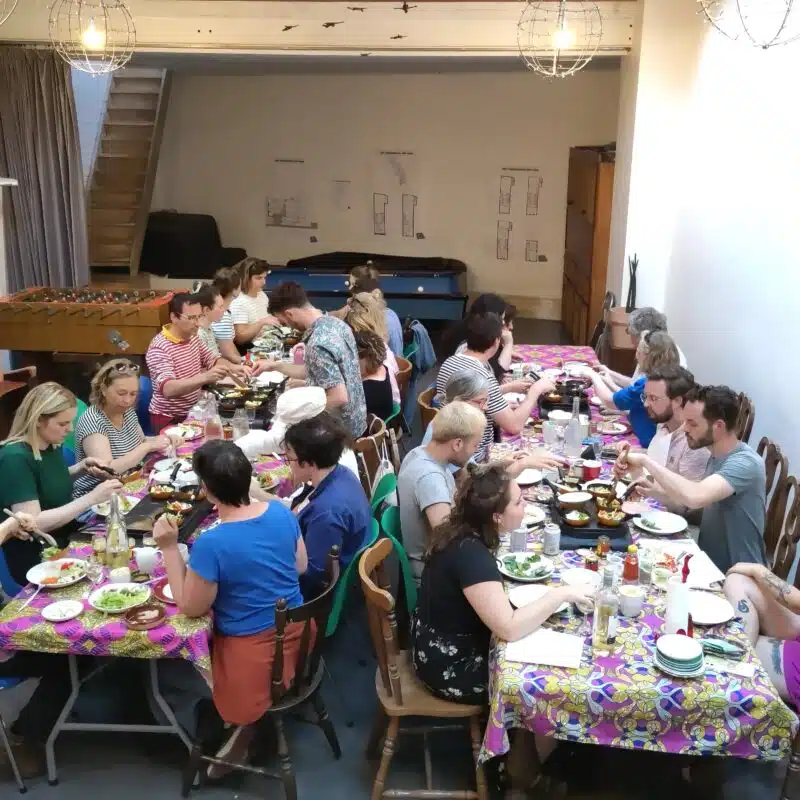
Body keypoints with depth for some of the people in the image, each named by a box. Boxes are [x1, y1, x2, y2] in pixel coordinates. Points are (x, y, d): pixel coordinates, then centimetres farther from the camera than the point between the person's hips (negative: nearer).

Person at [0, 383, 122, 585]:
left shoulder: (52, 444, 1)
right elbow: (32, 524, -27)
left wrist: (82, 468, 1)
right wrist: (91, 498, -28)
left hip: (66, 541, 8)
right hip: (35, 560, -7)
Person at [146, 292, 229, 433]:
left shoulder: (192, 337, 4)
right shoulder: (159, 348, -21)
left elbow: (213, 360, 14)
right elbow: (168, 389, -34)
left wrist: (232, 367, -9)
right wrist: (205, 377, -48)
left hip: (194, 411, 8)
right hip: (169, 419, -7)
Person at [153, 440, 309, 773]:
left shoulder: (210, 544, -28)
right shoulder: (281, 512, -10)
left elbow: (190, 607, -13)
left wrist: (169, 548, -13)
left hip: (254, 652, -6)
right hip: (298, 632, 6)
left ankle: (243, 723, 21)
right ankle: (245, 717, 23)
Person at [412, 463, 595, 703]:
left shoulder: (462, 531, -5)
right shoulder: (471, 554, -32)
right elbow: (509, 629, -35)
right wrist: (561, 594, -26)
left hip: (445, 646, 9)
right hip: (451, 668, -9)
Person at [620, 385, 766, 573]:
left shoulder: (744, 462, -24)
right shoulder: (717, 456, 4)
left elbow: (695, 497, -40)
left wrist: (645, 460, -29)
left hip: (738, 577, -7)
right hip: (711, 564, 7)